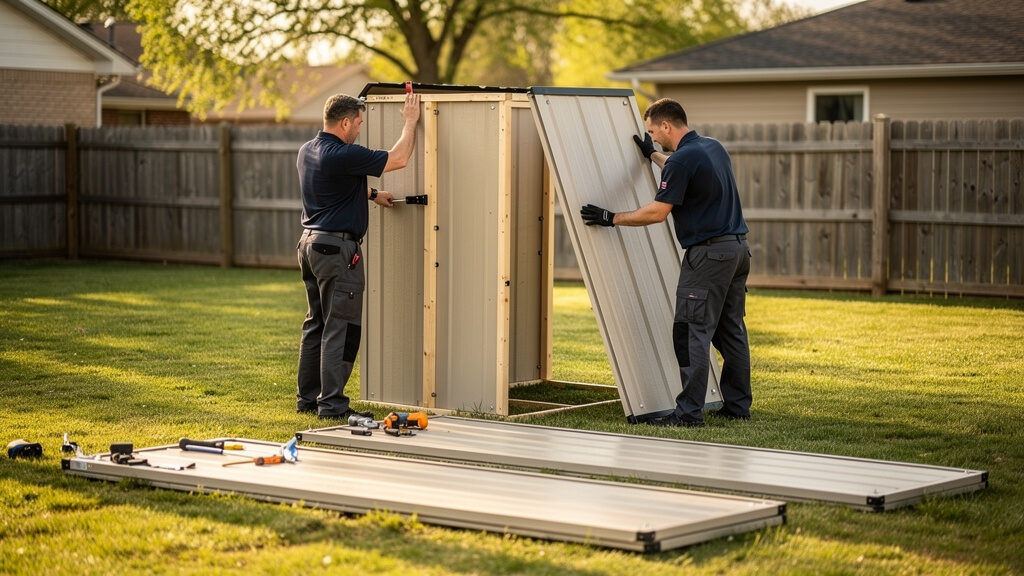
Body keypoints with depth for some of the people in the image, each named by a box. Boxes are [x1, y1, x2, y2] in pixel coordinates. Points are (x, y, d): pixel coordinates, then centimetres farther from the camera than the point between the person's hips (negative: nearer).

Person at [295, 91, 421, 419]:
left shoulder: (307, 151, 9)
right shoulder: (344, 155, -19)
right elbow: (399, 159, -13)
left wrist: (372, 195, 32)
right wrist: (410, 122, 0)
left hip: (310, 244, 10)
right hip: (337, 248, -9)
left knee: (316, 324, 14)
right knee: (341, 328, -5)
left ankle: (308, 398, 18)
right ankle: (332, 404, -5)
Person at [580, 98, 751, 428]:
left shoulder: (682, 159, -16)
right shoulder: (713, 147, 14)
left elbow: (657, 212, -18)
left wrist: (612, 219, -9)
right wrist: (653, 155, 46)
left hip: (708, 252, -9)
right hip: (737, 248, 9)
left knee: (692, 332, -7)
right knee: (731, 329, 13)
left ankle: (689, 412, -8)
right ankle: (737, 405, 17)